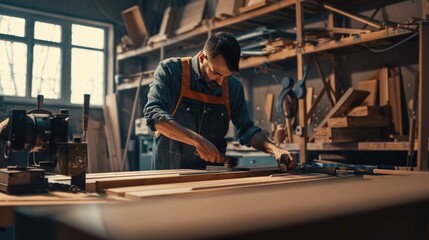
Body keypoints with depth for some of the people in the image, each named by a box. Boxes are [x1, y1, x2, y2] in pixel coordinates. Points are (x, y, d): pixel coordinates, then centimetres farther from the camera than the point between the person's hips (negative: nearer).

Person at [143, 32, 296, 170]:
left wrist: (274, 149, -7)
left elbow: (246, 129, 10)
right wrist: (197, 140, -27)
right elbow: (154, 114, -18)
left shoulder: (233, 87, 4)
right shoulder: (171, 70, -7)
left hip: (214, 174, 3)